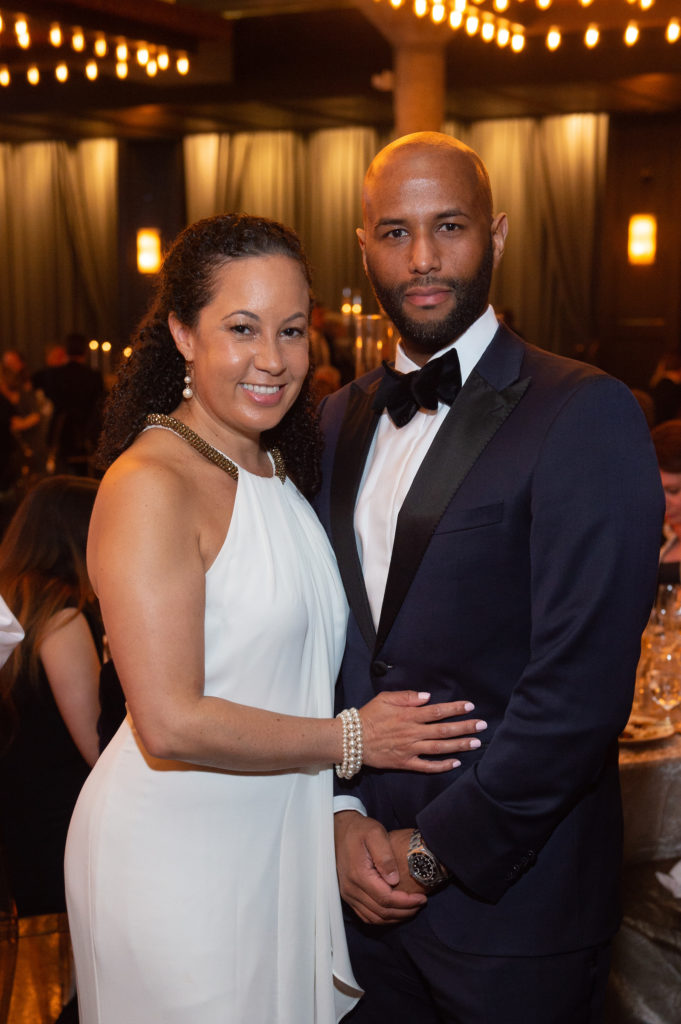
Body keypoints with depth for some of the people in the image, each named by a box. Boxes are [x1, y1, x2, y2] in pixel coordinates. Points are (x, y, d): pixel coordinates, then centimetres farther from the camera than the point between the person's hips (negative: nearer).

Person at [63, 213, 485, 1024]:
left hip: (280, 833, 8)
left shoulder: (278, 468, 7)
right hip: (178, 856, -8)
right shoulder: (149, 486, -20)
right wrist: (350, 739, -14)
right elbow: (171, 723, -24)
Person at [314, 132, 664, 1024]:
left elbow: (582, 682, -19)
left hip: (508, 892, -5)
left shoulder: (585, 414, -14)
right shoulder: (340, 419, 7)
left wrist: (436, 848, -14)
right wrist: (341, 811, -5)